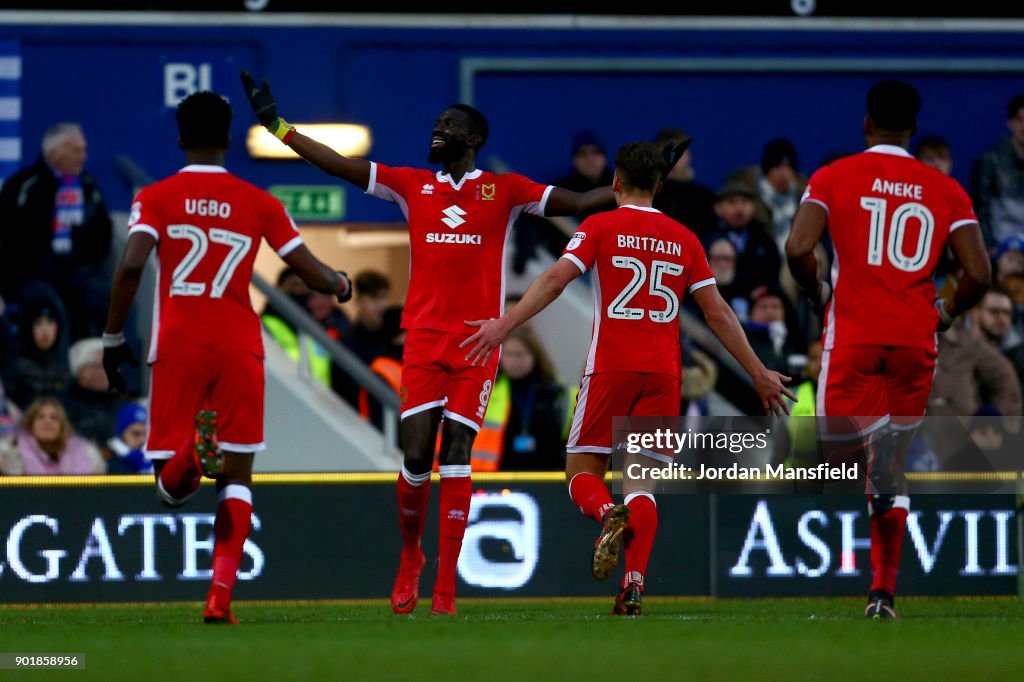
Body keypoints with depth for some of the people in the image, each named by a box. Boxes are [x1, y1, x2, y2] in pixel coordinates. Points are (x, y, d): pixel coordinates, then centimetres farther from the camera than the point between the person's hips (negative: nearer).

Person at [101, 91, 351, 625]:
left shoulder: (155, 199, 3)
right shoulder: (259, 203, 7)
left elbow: (131, 266, -12)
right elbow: (310, 272, 7)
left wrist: (113, 338, -2)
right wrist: (341, 285, 30)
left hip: (177, 346, -1)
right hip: (239, 346, 1)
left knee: (170, 487, 3)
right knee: (236, 478, 8)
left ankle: (189, 455, -33)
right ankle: (220, 597, -5)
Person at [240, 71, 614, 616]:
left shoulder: (504, 191, 6)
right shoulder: (413, 185, 11)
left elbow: (578, 203, 3)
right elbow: (341, 167, 12)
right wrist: (277, 126, 10)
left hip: (477, 342, -2)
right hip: (423, 339, 2)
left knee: (455, 457, -6)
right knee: (416, 457, -6)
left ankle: (445, 586, -5)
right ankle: (409, 559, 19)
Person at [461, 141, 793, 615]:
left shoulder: (601, 227, 3)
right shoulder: (683, 239, 13)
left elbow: (556, 277, -10)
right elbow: (718, 313, 13)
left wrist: (505, 324, -14)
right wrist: (758, 373, 20)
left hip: (611, 367, -3)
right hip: (664, 372, 3)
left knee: (582, 470, 6)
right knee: (641, 480, 3)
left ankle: (608, 514, -29)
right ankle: (634, 584, -15)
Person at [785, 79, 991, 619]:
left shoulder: (834, 177, 1)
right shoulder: (946, 190, 6)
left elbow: (798, 249, -12)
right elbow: (978, 274, 0)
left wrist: (819, 294, 7)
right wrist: (946, 312, 19)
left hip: (854, 333, -3)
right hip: (915, 339, 3)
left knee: (837, 445, 1)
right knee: (892, 471, 13)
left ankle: (873, 435, -34)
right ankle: (884, 591, 10)